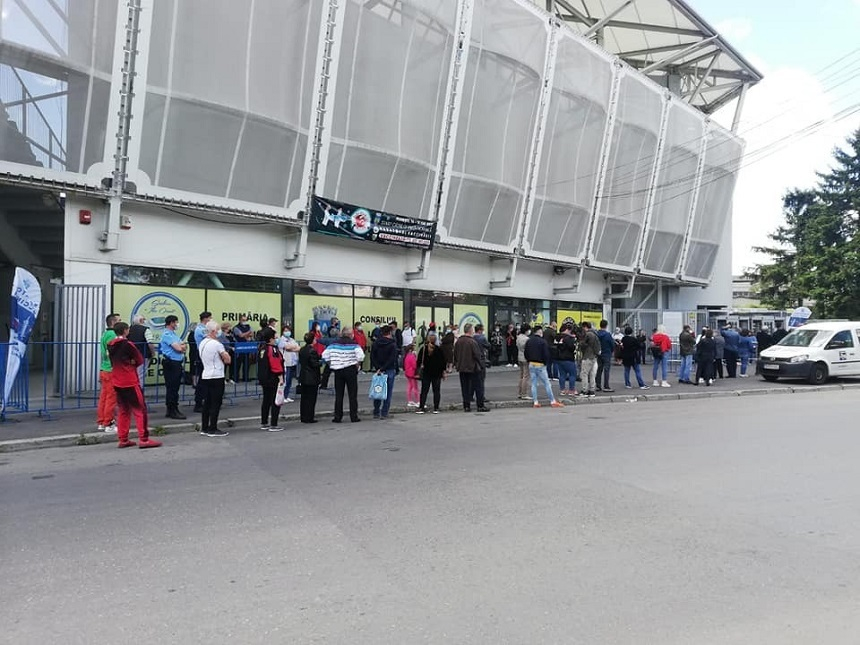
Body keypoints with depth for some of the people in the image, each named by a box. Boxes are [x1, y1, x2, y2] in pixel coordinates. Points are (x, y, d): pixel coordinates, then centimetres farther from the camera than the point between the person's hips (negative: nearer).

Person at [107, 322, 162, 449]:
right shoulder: (127, 345, -14)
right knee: (140, 410, -4)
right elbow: (141, 360, -9)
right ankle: (143, 439, -7)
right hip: (130, 382, -7)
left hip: (117, 382, 7)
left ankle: (123, 440, 15)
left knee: (123, 410, 14)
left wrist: (126, 364, 4)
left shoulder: (110, 346, 7)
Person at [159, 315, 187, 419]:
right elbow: (178, 348, -19)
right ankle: (171, 411, 2)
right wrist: (182, 346, 3)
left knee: (175, 387, 14)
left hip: (177, 363, 9)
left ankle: (174, 409, 21)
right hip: (171, 363, -9)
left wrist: (181, 346, -8)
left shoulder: (173, 334, 19)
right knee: (171, 388, -4)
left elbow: (184, 346, 14)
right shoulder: (167, 334, -12)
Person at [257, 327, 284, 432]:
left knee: (266, 400, 17)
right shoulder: (273, 349, -18)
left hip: (263, 379, 9)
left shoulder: (261, 349, 9)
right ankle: (273, 425, -4)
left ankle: (264, 423, 22)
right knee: (276, 402, -4)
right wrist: (280, 377, -20)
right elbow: (276, 365, -23)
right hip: (273, 379, -9)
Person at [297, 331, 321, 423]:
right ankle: (309, 418, 2)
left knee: (304, 397, 13)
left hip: (303, 377, 8)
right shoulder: (312, 350, -18)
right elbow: (315, 364, -20)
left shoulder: (301, 350, 7)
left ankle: (303, 417, 18)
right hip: (312, 378, -7)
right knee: (311, 398, 0)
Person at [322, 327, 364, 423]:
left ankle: (337, 417, 10)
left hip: (337, 371, 3)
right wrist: (357, 365, -5)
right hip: (350, 370, -3)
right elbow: (360, 355, -21)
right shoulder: (353, 344, -8)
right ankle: (354, 417, 7)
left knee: (338, 395, 10)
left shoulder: (335, 343, 3)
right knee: (352, 394, 6)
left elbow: (324, 355, 0)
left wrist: (331, 365, 8)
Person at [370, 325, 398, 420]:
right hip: (389, 371, -4)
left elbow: (372, 358, 1)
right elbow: (392, 359, -15)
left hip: (378, 370, 4)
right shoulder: (392, 344, -8)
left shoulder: (376, 343, 6)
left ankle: (376, 413, 14)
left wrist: (379, 368, -6)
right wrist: (382, 369, -13)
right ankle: (384, 413, 0)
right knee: (388, 392, 1)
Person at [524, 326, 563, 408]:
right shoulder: (542, 342, -14)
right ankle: (553, 401, 5)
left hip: (531, 364, 6)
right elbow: (546, 354, -15)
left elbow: (526, 353, 9)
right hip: (540, 365, -5)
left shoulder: (529, 341, 5)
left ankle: (535, 402, 7)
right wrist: (545, 363, 0)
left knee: (533, 384, 8)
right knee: (547, 384, 1)